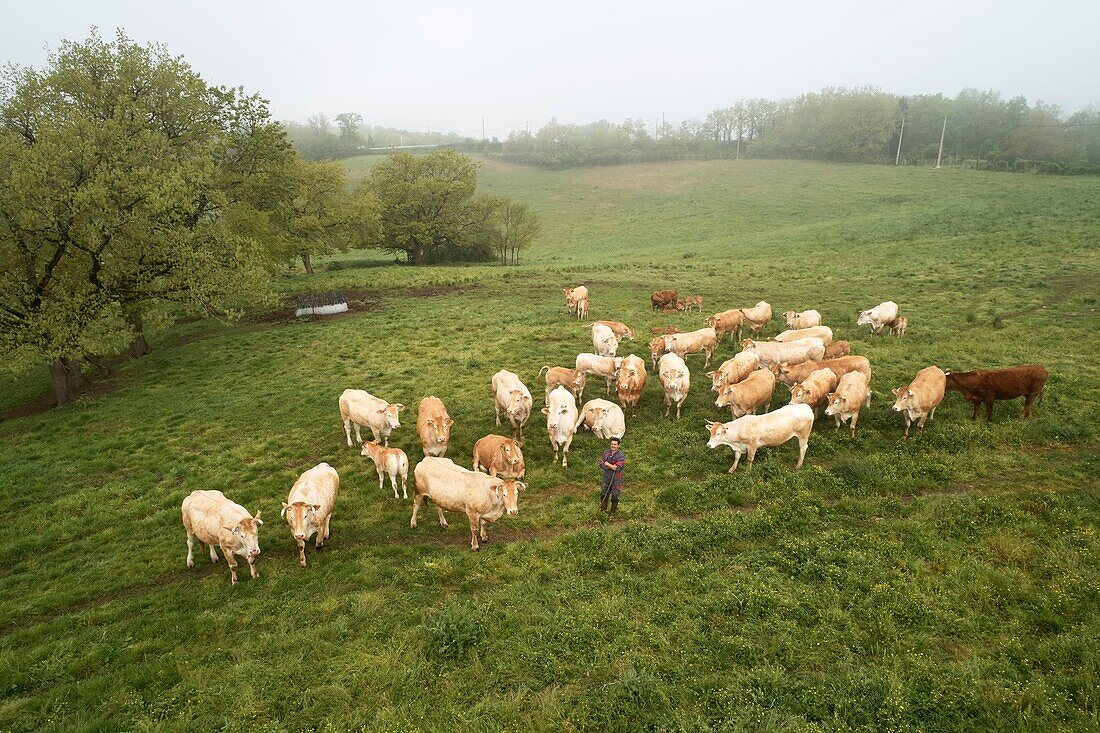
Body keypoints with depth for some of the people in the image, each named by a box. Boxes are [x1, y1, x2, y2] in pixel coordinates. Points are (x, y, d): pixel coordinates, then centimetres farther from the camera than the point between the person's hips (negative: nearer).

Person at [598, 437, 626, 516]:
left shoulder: (620, 456, -15)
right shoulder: (606, 452, -2)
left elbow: (617, 468, -24)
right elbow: (601, 465, -6)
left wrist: (608, 464, -17)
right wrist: (612, 467, -17)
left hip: (616, 479, -3)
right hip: (606, 477, 3)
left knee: (614, 496, 8)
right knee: (604, 494, 9)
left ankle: (613, 512, 26)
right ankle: (603, 508, 31)